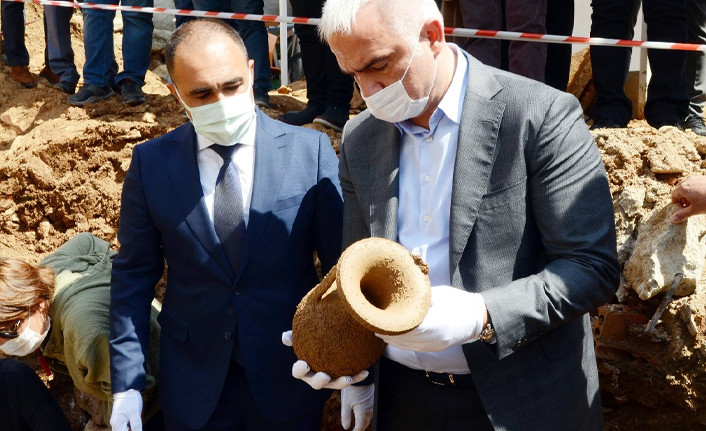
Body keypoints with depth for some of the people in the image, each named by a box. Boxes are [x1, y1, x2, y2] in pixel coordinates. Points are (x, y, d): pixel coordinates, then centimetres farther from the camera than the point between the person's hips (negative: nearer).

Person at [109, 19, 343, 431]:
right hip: (192, 386, 1)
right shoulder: (151, 163, -7)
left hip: (289, 377, -1)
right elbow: (134, 276, -1)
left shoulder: (310, 150, -11)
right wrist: (127, 381, -3)